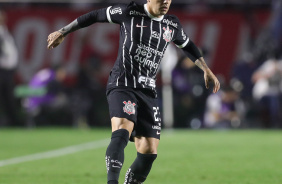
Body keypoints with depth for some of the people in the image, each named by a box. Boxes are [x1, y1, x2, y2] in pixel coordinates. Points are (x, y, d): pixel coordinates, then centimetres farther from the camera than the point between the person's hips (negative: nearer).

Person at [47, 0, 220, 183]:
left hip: (148, 92, 6)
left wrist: (206, 70, 31)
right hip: (122, 86, -6)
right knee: (122, 130, -32)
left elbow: (188, 45, 31)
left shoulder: (172, 25, 11)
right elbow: (96, 15, 7)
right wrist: (63, 32, 12)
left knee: (149, 151, -3)